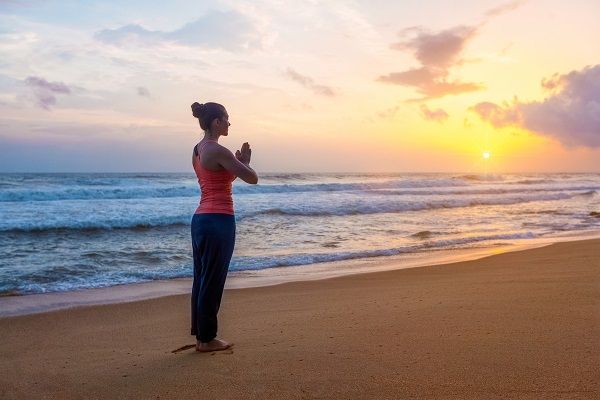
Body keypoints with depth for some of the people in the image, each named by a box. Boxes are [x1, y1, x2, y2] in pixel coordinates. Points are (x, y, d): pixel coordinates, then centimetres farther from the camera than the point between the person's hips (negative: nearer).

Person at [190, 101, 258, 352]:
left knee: (201, 279, 14)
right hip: (218, 221, -10)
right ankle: (206, 339, 10)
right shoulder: (218, 151, -15)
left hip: (200, 218, 10)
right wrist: (245, 162, 7)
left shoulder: (198, 150, 13)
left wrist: (238, 162, 13)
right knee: (212, 282, 0)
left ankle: (200, 335, 23)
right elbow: (252, 178, -12)